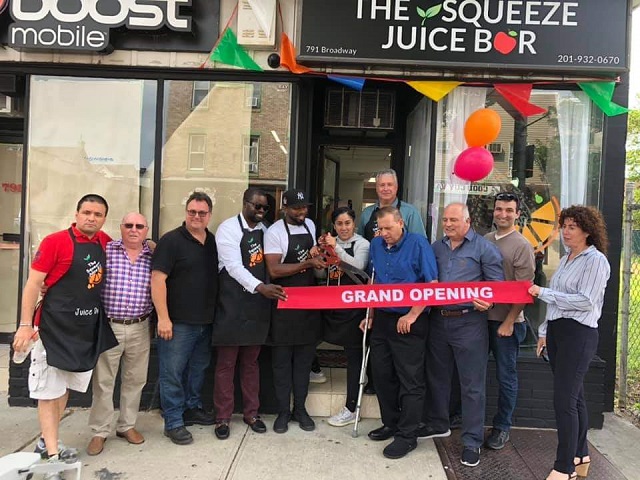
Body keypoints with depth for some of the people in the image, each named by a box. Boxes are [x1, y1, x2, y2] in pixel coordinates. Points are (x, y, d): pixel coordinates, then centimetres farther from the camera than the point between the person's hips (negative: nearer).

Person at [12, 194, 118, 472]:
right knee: (49, 390, 3)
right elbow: (33, 283, -11)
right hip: (55, 326, -6)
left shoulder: (105, 242, 4)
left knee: (65, 387, 16)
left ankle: (47, 441, 32)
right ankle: (52, 454, 9)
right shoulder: (55, 241, -11)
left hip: (88, 329, 6)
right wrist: (25, 324, -15)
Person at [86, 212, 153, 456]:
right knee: (103, 381, 7)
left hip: (140, 328, 3)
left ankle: (127, 425, 29)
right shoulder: (105, 250, -4)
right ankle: (100, 431, 22)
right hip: (108, 326, -2)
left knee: (135, 380, 13)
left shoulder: (153, 256, 3)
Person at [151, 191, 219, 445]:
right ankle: (173, 423, 14)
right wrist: (163, 317, -19)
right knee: (172, 373, 2)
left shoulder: (213, 242, 9)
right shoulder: (171, 240, -10)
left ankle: (192, 408, 36)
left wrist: (215, 314, 14)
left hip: (205, 321, 7)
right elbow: (157, 279, -15)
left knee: (198, 369, 19)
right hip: (178, 322, -6)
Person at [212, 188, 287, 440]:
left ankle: (251, 413, 27)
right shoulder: (228, 228, -9)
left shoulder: (264, 230, 10)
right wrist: (260, 287, -32)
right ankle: (223, 417, 19)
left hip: (258, 305, 5)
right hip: (232, 305, -5)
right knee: (226, 363, 5)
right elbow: (234, 266, -20)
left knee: (251, 362, 15)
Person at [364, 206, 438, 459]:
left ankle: (407, 435, 13)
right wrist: (370, 314, 14)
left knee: (410, 380, 2)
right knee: (382, 374, 14)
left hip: (408, 323, -6)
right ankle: (391, 423, 31)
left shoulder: (417, 243, -11)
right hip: (382, 319, 7)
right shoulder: (376, 245, 7)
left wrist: (412, 315, -15)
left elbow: (432, 284, -14)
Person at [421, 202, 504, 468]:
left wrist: (488, 302, -22)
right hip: (437, 319, 6)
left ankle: (472, 442, 14)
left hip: (469, 322, -5)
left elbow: (497, 285, -4)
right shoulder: (436, 247, 11)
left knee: (472, 385, 2)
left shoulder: (484, 248, -3)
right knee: (437, 376, 18)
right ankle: (437, 424, 37)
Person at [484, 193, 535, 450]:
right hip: (481, 317, 5)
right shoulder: (484, 240, 8)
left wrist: (509, 322, -14)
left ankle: (502, 427, 23)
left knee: (506, 377, 7)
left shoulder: (522, 246, -7)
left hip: (506, 322, -5)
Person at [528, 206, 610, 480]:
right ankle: (580, 457, 27)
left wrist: (542, 292, -14)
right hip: (557, 331, 8)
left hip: (579, 334, -8)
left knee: (565, 400, -9)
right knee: (574, 396, 15)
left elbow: (585, 301, -17)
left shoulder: (596, 260, -8)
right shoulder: (566, 260, 16)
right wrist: (545, 332, 17)